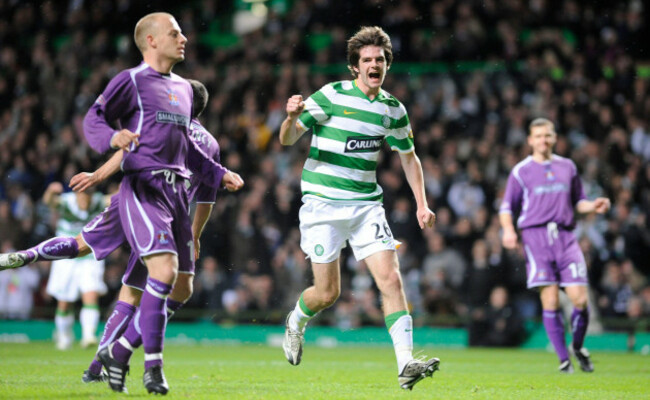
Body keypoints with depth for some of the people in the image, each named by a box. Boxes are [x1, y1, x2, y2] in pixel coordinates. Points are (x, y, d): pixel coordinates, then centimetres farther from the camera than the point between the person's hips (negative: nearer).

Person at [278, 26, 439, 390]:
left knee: (391, 279, -13)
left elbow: (409, 157, 19)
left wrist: (422, 204, 8)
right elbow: (288, 139, -6)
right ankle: (296, 322, 34)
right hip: (323, 205, -3)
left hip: (367, 206, 3)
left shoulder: (393, 109, 6)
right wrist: (292, 117, -29)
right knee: (327, 294, -1)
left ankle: (406, 363, -16)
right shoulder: (332, 96, -7)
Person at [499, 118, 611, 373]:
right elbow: (507, 207, 8)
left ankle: (578, 347, 17)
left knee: (580, 299, -8)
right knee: (550, 301, -8)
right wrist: (508, 229, -11)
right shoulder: (521, 171, 8)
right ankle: (563, 359, 2)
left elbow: (578, 202, 25)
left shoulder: (567, 167, 17)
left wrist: (594, 206, 4)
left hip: (565, 236, 2)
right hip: (536, 236, -2)